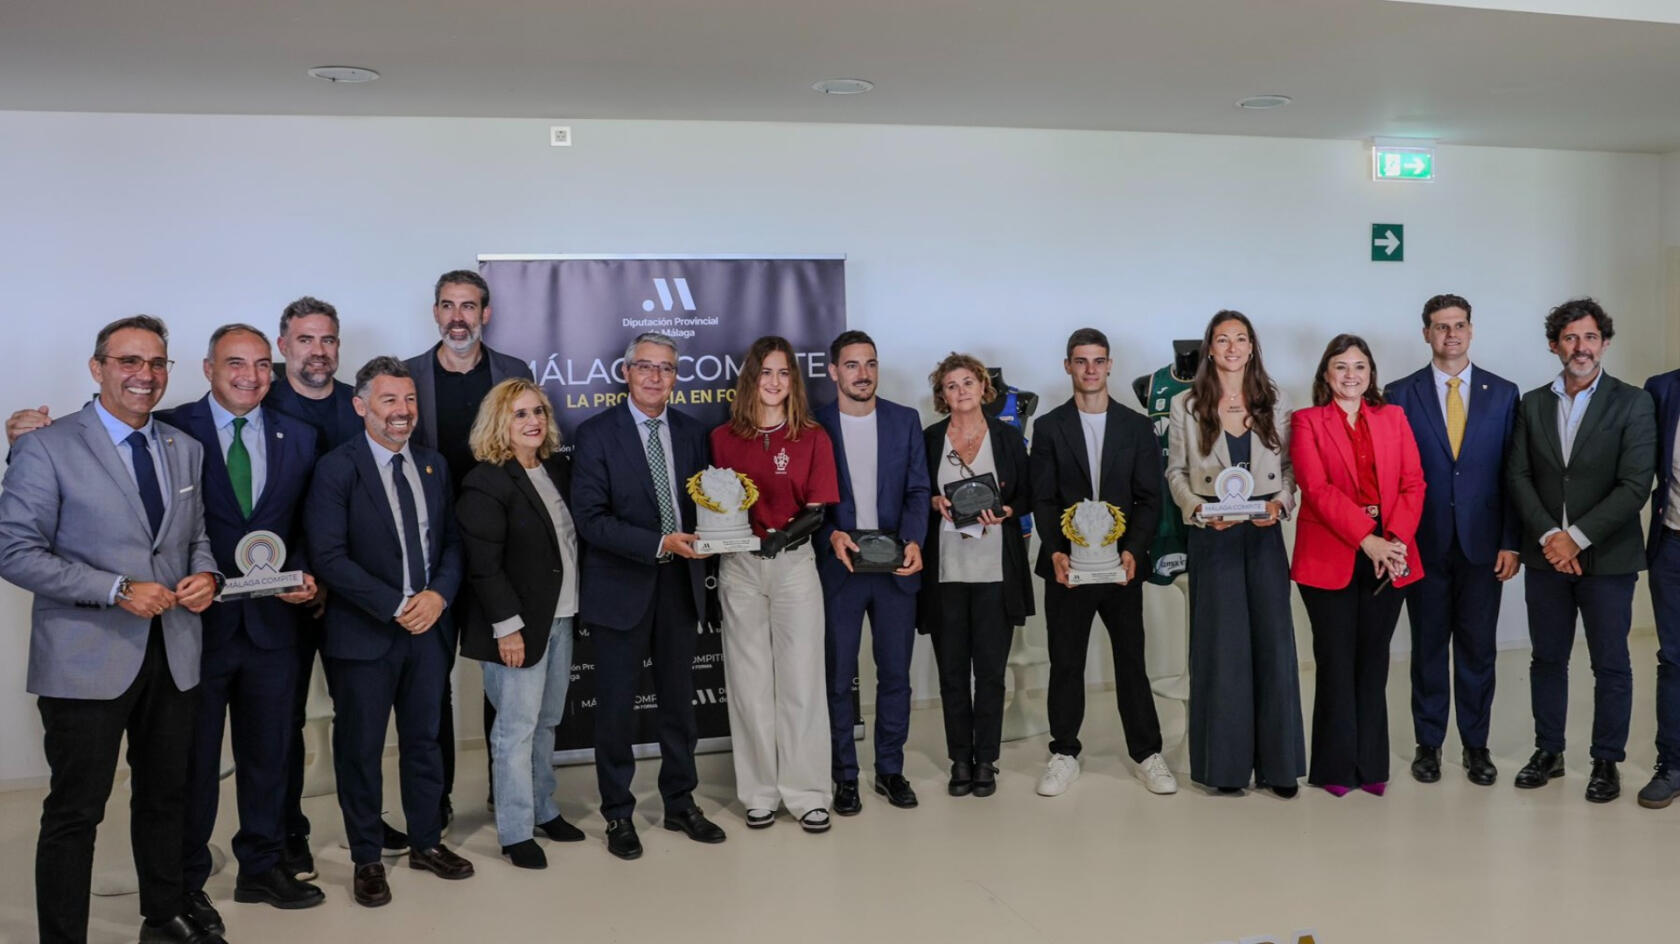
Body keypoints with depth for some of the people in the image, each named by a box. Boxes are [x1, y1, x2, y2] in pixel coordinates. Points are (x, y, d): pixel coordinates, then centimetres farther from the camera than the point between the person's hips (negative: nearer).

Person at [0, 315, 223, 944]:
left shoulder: (186, 450, 10)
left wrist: (206, 574, -4)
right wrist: (117, 591, -19)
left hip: (172, 655, 6)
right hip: (87, 660, -6)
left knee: (166, 797, 18)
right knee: (75, 810, 3)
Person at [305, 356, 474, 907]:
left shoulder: (433, 465, 8)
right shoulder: (336, 469, -9)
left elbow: (452, 541, 9)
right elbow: (329, 556, -17)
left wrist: (438, 594, -9)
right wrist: (396, 607, -18)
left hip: (428, 628, 5)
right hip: (364, 634, -5)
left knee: (423, 741, 16)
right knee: (361, 750, 7)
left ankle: (427, 842, 31)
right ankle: (367, 859, 22)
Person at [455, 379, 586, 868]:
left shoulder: (559, 469, 10)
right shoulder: (486, 483, -13)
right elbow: (484, 565, -16)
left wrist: (575, 607, 7)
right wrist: (507, 626, -18)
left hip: (561, 617, 7)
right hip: (520, 624, -7)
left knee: (547, 721, 15)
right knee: (517, 727, 0)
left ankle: (543, 809, 28)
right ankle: (516, 832, 10)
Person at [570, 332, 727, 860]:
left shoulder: (691, 431, 6)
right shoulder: (597, 434, -7)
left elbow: (702, 501, 12)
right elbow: (590, 518, -14)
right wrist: (659, 544, -22)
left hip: (679, 583, 4)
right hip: (621, 587, -4)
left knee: (679, 700, 14)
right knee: (616, 706, 6)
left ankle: (680, 803, 29)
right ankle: (618, 814, 21)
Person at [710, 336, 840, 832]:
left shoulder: (812, 437, 1)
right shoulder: (723, 438, 4)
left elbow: (819, 509, -4)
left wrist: (786, 533, -20)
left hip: (794, 563, -1)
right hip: (739, 566, 1)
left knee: (801, 679, 1)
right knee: (749, 680, 7)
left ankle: (806, 792, 12)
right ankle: (760, 792, 17)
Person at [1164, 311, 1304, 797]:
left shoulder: (1275, 402, 7)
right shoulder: (1186, 406, 4)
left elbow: (1290, 466, 8)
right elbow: (1176, 471, 5)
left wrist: (1281, 503, -10)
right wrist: (1198, 509, -11)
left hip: (1264, 535, 1)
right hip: (1213, 537, -1)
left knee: (1273, 642, 1)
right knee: (1221, 646, 2)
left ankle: (1276, 761, 10)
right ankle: (1226, 761, 11)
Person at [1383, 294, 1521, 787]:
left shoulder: (1503, 393, 5)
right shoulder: (1400, 395, 1)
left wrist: (1510, 541, -3)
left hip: (1482, 542, 1)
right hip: (1424, 543, -1)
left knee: (1478, 648, 7)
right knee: (1428, 647, 8)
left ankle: (1476, 745, 21)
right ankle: (1428, 743, 20)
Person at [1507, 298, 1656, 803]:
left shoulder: (1632, 403, -4)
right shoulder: (1532, 403, 7)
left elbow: (1635, 486, -11)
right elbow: (1518, 476, 2)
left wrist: (1577, 537, -15)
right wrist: (1548, 535, -11)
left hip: (1607, 558, -3)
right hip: (1547, 556, 3)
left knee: (1610, 664, 6)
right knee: (1547, 658, 11)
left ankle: (1606, 761, 19)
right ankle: (1548, 752, 25)